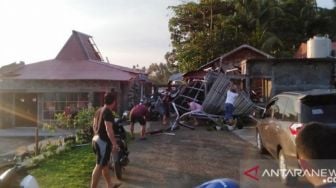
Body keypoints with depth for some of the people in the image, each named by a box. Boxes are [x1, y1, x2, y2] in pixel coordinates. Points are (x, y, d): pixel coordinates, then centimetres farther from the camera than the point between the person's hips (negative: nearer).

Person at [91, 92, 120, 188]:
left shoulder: (99, 110, 10)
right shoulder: (108, 112, -18)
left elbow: (94, 126, 17)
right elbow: (109, 129, -24)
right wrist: (115, 144, -22)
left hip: (96, 140, 10)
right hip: (103, 142, -10)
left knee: (105, 164, 18)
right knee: (99, 166, -4)